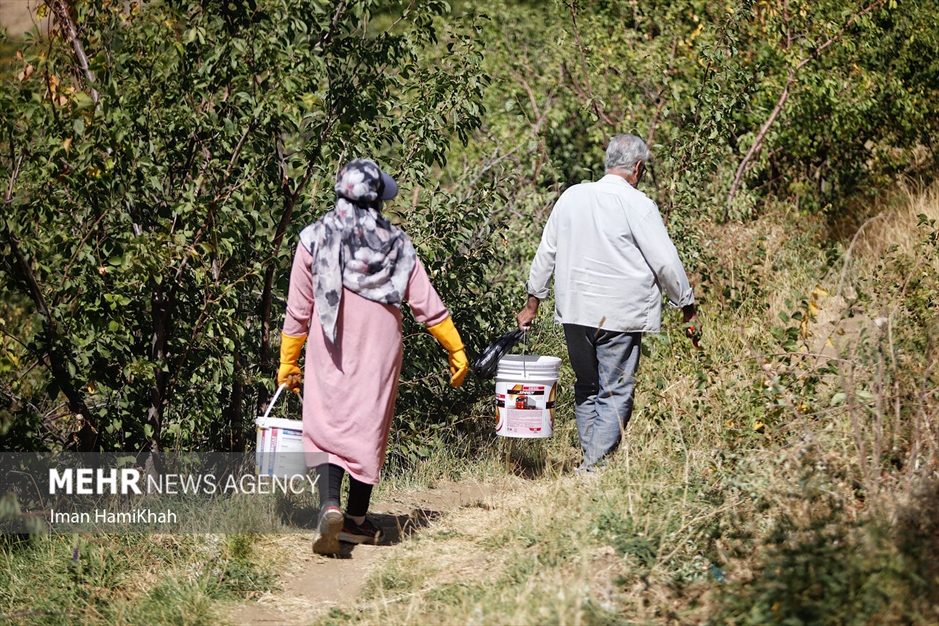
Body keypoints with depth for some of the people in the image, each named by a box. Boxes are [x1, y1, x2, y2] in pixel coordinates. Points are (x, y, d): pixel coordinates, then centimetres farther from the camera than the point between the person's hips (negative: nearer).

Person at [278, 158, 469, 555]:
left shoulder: (315, 238, -3)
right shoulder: (396, 243, 1)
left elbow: (298, 309, 0)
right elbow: (427, 305, 1)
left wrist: (287, 362, 8)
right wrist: (456, 350, 9)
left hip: (331, 356, -2)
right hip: (380, 353, 2)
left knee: (328, 428, -1)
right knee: (370, 430, 11)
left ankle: (329, 506, -24)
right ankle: (356, 519, 17)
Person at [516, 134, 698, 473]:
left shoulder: (571, 197, 7)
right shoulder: (638, 205, -9)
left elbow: (546, 252, 14)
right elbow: (666, 262, -7)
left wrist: (533, 302, 23)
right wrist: (687, 308, 5)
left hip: (574, 311, 5)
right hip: (619, 316, -5)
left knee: (587, 390, 17)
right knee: (615, 394, -1)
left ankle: (591, 461, 19)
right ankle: (596, 466, -8)